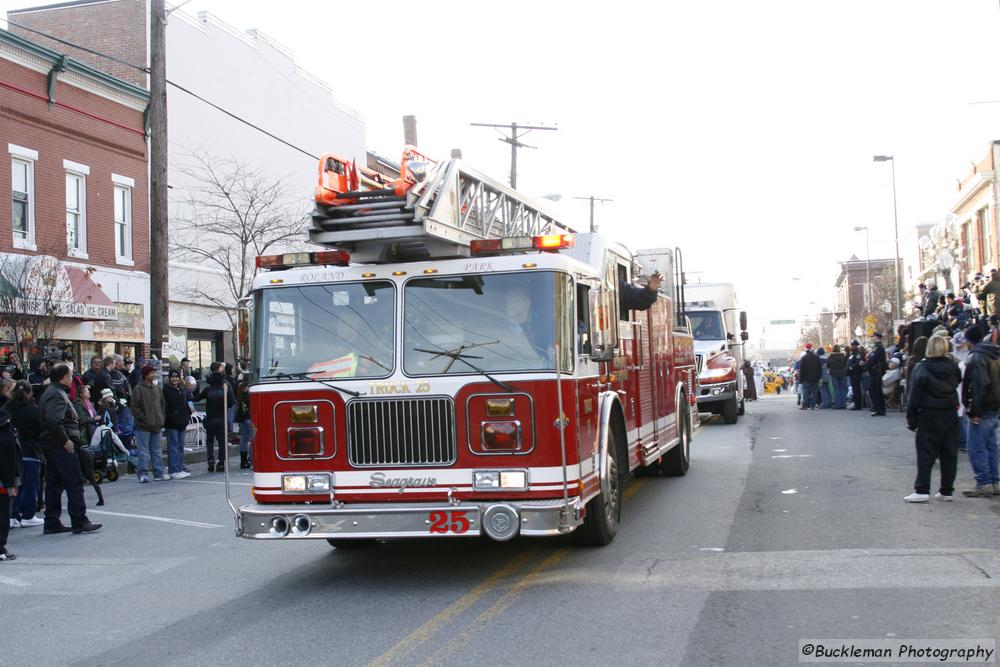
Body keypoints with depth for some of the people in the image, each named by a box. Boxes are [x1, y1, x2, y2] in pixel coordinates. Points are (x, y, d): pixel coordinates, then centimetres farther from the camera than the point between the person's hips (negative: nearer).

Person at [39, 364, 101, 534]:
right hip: (62, 448, -11)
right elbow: (54, 421, -28)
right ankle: (79, 522, -6)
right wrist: (65, 441, -21)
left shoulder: (50, 392, 19)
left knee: (54, 485, 12)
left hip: (51, 447, 11)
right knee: (75, 483, -7)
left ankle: (51, 523, 16)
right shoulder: (57, 395, -15)